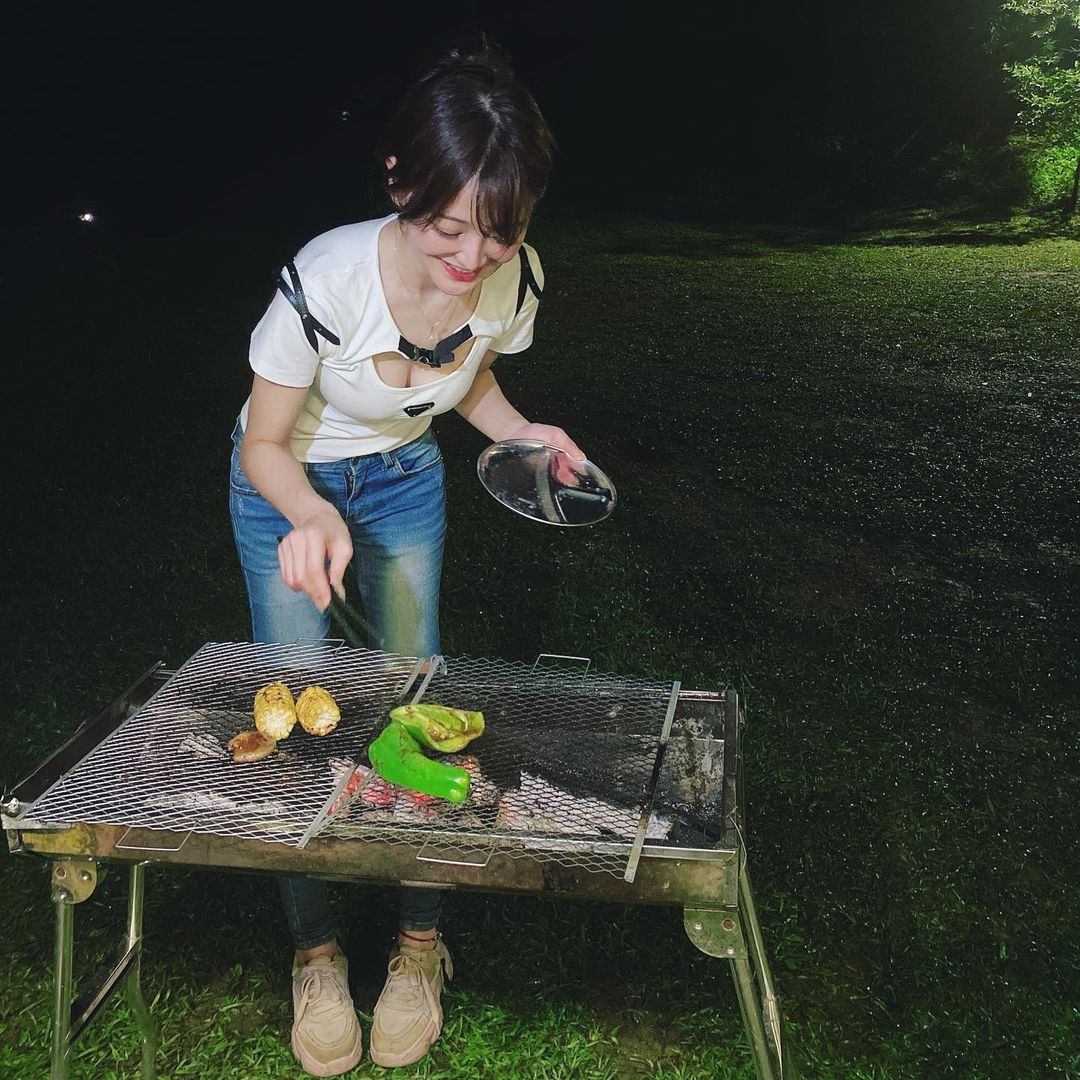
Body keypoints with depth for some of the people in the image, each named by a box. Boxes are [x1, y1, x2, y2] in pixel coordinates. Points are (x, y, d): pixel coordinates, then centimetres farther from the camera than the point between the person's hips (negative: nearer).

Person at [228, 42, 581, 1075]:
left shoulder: (513, 279, -23)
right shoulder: (325, 280, -36)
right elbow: (264, 446, -23)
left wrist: (522, 434, -19)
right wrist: (313, 517, -43)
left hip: (404, 484, 3)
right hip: (288, 488, -3)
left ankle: (420, 942, 19)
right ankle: (315, 950, 17)